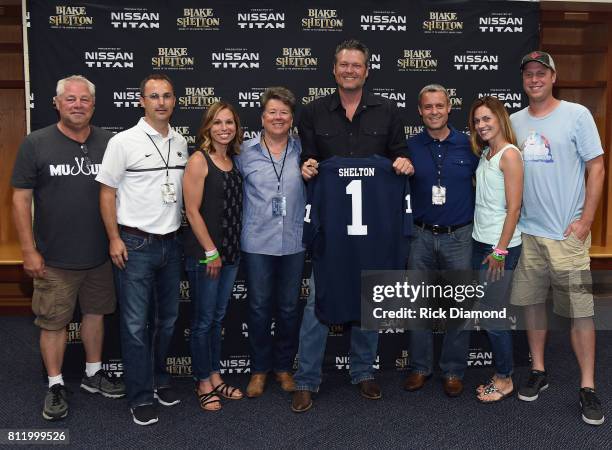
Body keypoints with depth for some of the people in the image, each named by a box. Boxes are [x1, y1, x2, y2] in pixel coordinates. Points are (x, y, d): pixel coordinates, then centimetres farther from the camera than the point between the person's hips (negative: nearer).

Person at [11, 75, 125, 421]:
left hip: (100, 254, 3)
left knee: (96, 313, 16)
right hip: (55, 258, -3)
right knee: (54, 322, 7)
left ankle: (94, 374, 35)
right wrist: (29, 250, -9)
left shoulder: (109, 143, 0)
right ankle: (56, 386, 23)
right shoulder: (37, 143, -5)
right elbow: (21, 198, -5)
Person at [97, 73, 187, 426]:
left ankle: (159, 378, 33)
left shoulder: (181, 143, 8)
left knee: (167, 319, 15)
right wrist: (114, 239, -10)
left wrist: (182, 235, 11)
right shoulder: (124, 142, -7)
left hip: (171, 243, 5)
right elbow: (107, 193, -5)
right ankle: (141, 397, 13)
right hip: (135, 245, -5)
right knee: (136, 324, 0)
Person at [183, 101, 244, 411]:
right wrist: (210, 252, -15)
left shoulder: (233, 161, 10)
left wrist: (231, 249, 8)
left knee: (218, 317, 16)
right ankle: (203, 384, 19)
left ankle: (215, 377, 29)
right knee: (203, 320, 5)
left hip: (230, 251, 7)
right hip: (204, 254, -7)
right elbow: (192, 211, -15)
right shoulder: (199, 160, -11)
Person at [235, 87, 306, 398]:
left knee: (289, 308, 11)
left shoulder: (302, 150, 3)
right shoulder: (245, 152, 0)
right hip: (257, 243, -1)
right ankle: (259, 370, 24)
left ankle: (284, 367, 29)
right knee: (259, 307, 7)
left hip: (293, 242, 1)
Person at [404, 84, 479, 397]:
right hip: (422, 236, 1)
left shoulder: (468, 146, 0)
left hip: (459, 236, -1)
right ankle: (419, 367, 22)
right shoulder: (410, 147, 1)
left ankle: (453, 370, 20)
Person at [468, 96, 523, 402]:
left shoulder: (509, 154, -12)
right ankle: (501, 374, 24)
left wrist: (500, 251, -16)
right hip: (480, 242, 8)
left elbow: (513, 207, -15)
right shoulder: (484, 154, 12)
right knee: (488, 313, 12)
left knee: (493, 316, -1)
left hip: (500, 246, -8)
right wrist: (486, 246, 9)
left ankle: (505, 379, 16)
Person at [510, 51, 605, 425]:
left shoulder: (577, 115, -3)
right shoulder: (515, 122, 9)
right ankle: (539, 372, 26)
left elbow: (597, 169, -4)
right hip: (527, 231, 4)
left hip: (567, 233, -4)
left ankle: (588, 388, 10)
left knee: (580, 310, -1)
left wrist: (585, 221, -10)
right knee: (532, 303, 11)